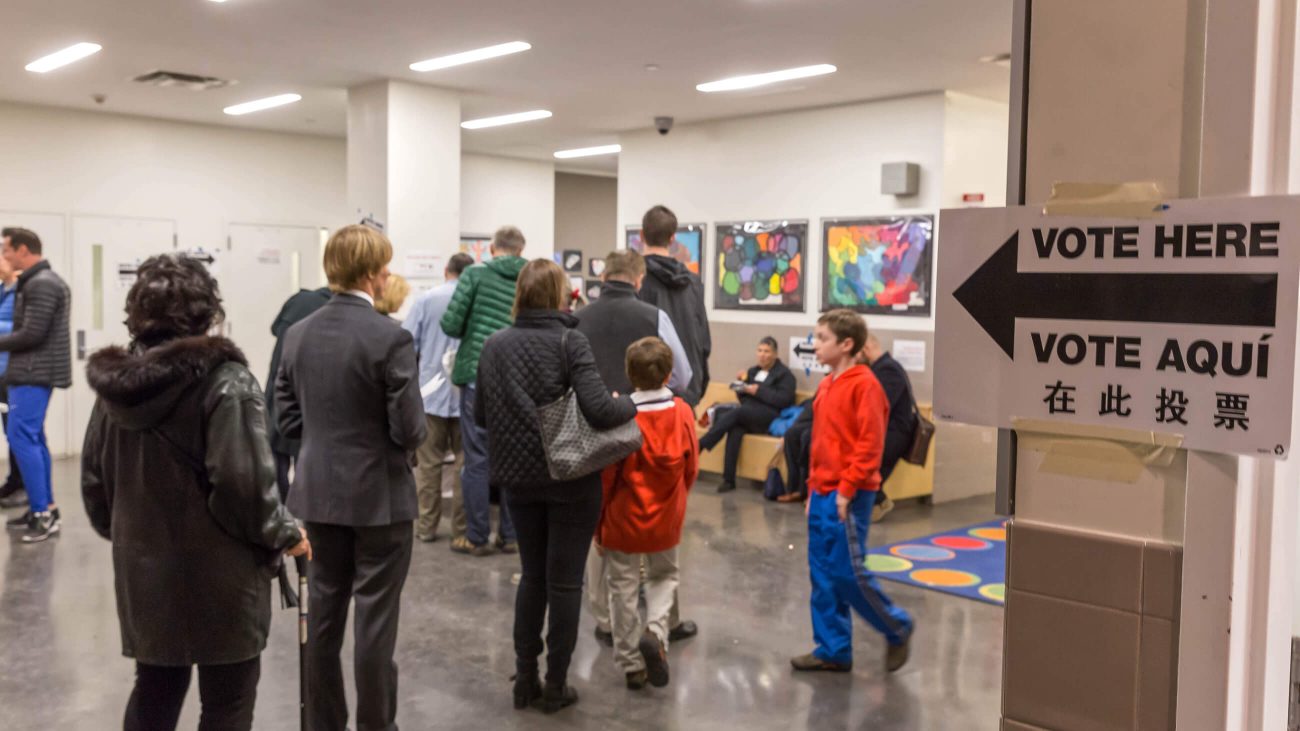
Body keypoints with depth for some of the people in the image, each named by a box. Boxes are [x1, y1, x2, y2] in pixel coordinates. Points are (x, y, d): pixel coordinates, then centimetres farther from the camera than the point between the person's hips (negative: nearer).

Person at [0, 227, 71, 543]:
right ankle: (45, 508, 17)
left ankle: (44, 513, -11)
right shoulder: (41, 281, 18)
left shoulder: (40, 284, -15)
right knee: (32, 438, 12)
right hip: (36, 370, 10)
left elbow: (32, 334, -20)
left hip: (34, 372, -10)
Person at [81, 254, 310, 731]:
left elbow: (93, 479, 11)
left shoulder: (115, 385, 5)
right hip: (217, 575, -6)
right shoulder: (224, 382, -15)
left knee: (154, 692, 22)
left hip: (143, 570, 6)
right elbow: (244, 483, -21)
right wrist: (284, 535, -6)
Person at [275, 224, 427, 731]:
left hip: (319, 493, 6)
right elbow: (409, 429, -17)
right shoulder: (390, 337, -17)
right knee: (375, 620, 4)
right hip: (379, 495, -6)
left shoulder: (298, 334, 2)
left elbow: (288, 417, 5)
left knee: (323, 613, 15)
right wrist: (406, 440, 5)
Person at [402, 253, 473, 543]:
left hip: (432, 392, 0)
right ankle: (461, 529, 10)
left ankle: (427, 526, 14)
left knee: (429, 463, 9)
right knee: (464, 462, 7)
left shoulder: (427, 299, -4)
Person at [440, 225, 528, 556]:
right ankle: (510, 535, 19)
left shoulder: (475, 274, -3)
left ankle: (477, 538, 9)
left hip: (478, 376, -2)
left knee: (477, 459, 5)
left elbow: (451, 324, -6)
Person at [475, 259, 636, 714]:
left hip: (518, 477, 4)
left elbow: (480, 415, 6)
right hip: (571, 479, -4)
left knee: (532, 575, 18)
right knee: (564, 581, 8)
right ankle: (555, 685, 16)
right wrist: (630, 405, -4)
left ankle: (524, 679, 23)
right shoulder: (569, 342, -14)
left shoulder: (494, 345, 0)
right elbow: (598, 410, -24)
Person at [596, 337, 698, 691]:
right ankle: (656, 631, 0)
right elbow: (691, 468, 0)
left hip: (624, 519, -2)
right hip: (666, 519, 2)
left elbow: (606, 476, -12)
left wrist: (597, 523, 1)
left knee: (624, 589, 12)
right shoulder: (683, 412, -11)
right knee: (664, 576, 24)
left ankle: (632, 665, 19)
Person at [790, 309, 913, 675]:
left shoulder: (863, 384, -13)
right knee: (822, 574, 10)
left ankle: (898, 628, 18)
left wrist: (847, 490, -18)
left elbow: (870, 444, -17)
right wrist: (813, 488, 16)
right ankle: (833, 651, 19)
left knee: (847, 572, -3)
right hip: (822, 494, 8)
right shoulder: (826, 385, 12)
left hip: (847, 496, -8)